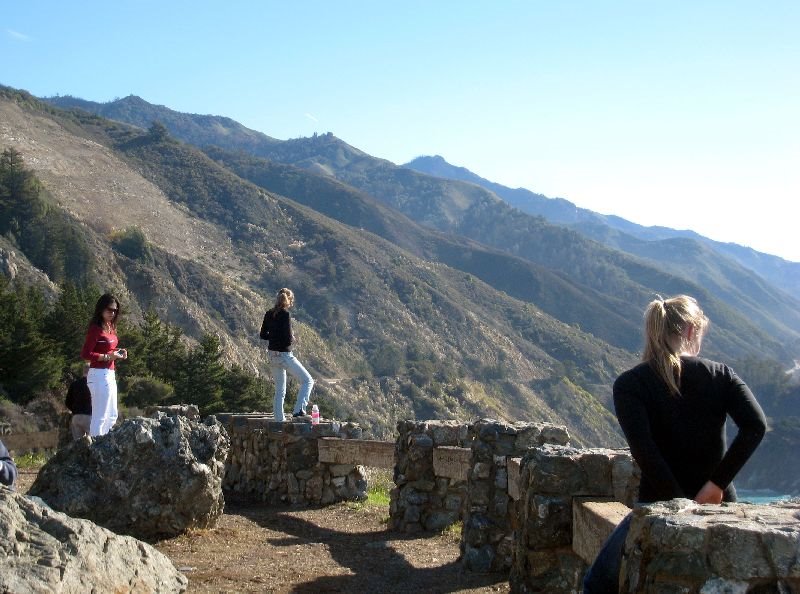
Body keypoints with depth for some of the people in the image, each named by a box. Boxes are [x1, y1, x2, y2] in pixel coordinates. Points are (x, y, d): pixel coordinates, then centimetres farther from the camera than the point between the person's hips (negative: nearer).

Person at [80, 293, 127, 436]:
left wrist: (118, 352, 4)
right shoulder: (95, 328, -14)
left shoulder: (110, 327, 12)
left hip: (109, 375, 10)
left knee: (111, 417, 16)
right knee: (100, 418, -6)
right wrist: (107, 357, -22)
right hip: (99, 375, -10)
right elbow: (85, 354, -18)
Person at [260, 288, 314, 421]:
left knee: (279, 391, 16)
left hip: (272, 355, 7)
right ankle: (298, 410, -9)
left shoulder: (269, 314, 4)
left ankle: (279, 420, 17)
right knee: (308, 381, 5)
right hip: (284, 355, -7)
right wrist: (293, 338, 0)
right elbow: (288, 339, -21)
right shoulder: (285, 315, -17)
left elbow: (263, 335, 11)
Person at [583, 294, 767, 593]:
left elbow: (643, 450, -19)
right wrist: (718, 483, -13)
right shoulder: (721, 375, 0)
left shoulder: (629, 384, -6)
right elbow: (755, 426, -14)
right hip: (719, 504, 3)